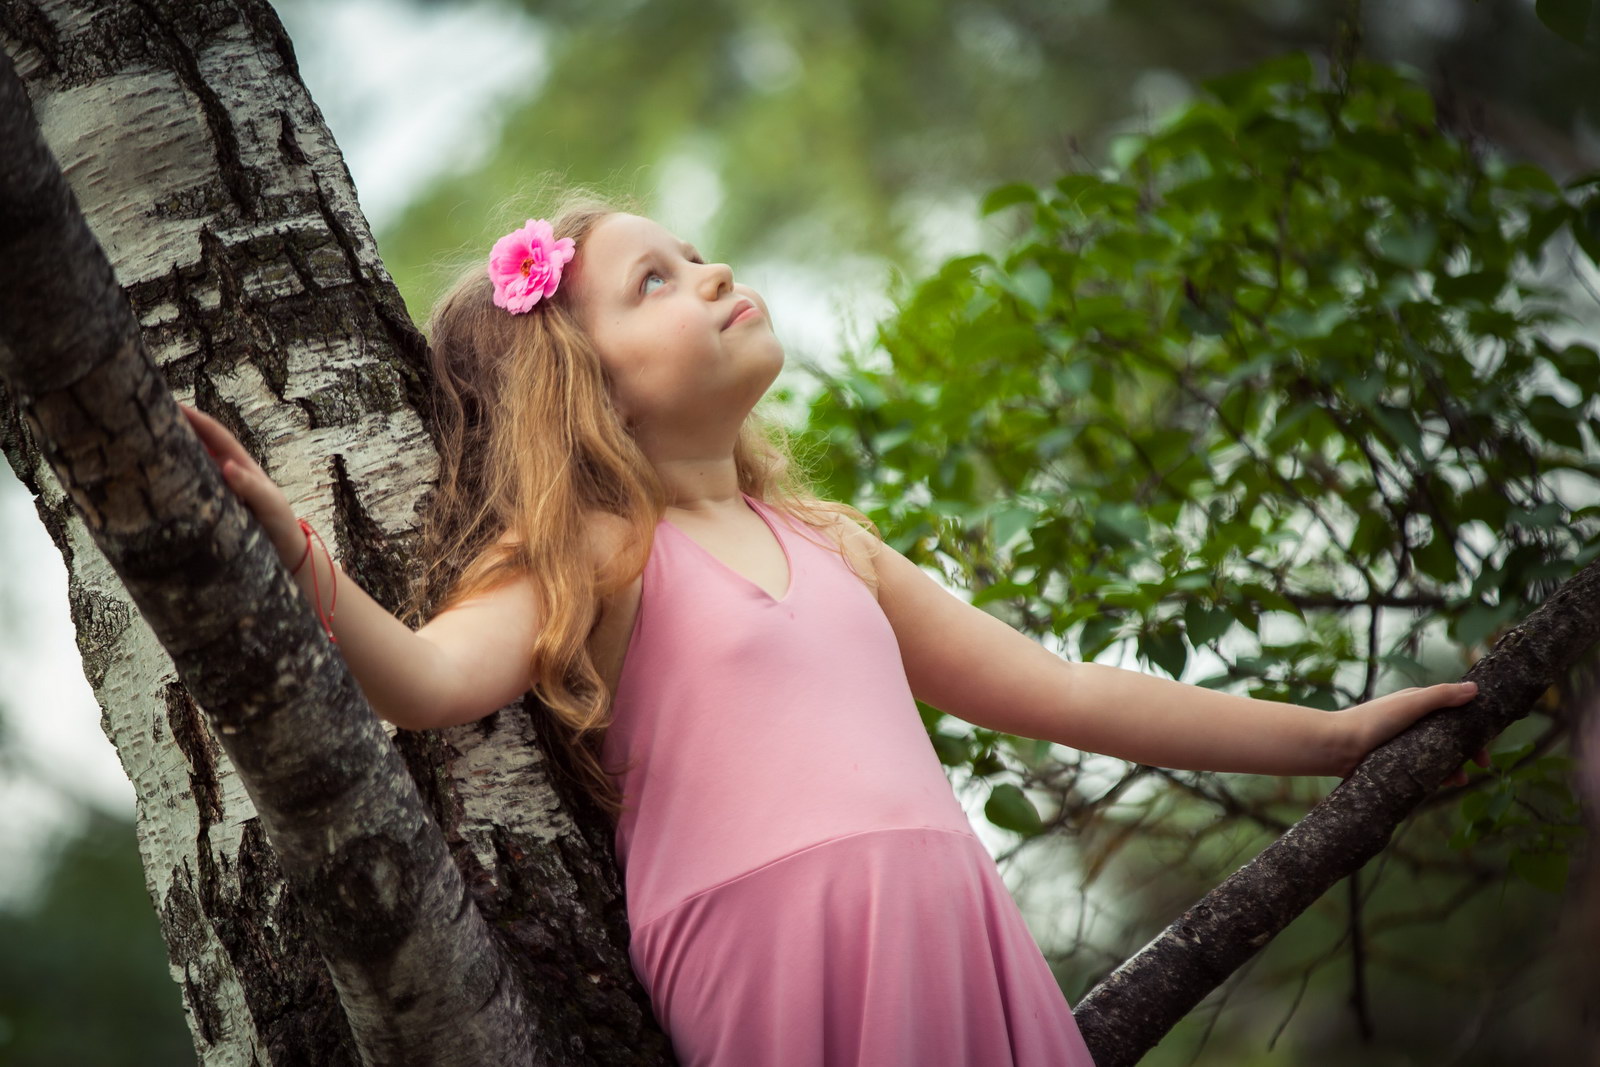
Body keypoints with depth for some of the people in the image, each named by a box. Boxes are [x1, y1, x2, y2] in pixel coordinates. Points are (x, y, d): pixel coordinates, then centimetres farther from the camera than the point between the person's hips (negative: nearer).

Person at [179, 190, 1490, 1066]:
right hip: (777, 948, -6)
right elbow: (424, 678, -15)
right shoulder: (592, 558, 4)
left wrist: (1333, 735, 32)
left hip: (960, 939, 6)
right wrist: (294, 551, -35)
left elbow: (1063, 691, 29)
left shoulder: (826, 540, 23)